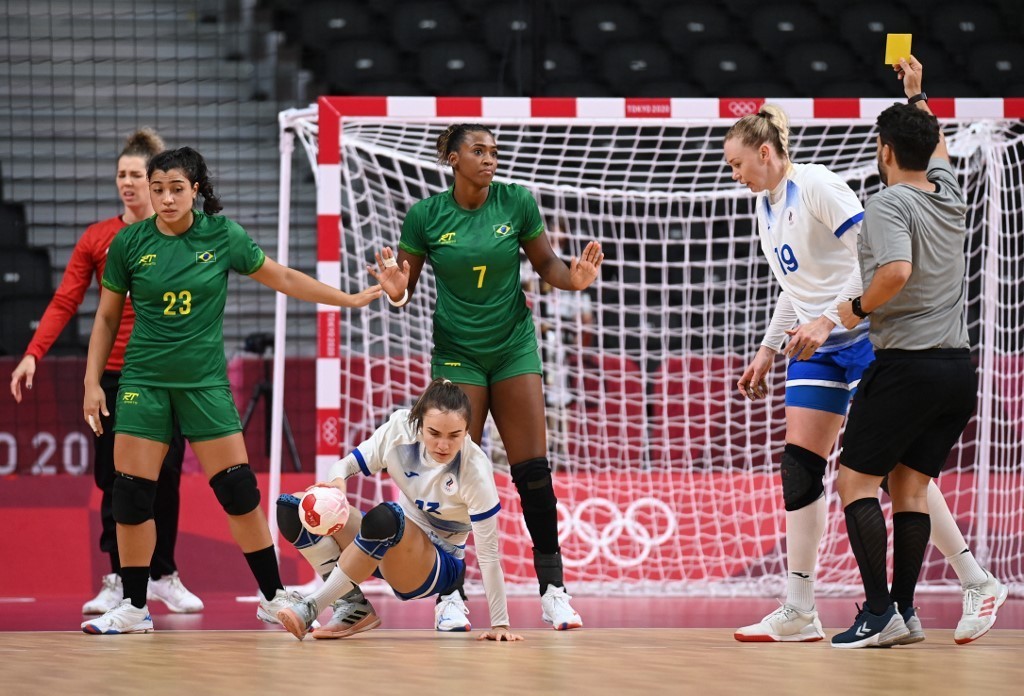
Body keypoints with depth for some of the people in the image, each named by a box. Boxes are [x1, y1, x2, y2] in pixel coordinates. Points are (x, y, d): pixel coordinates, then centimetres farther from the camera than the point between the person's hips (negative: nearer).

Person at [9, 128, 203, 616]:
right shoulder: (95, 239, 4)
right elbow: (64, 302, -1)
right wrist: (32, 354, -12)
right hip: (113, 373, 1)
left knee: (164, 476, 3)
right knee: (114, 479, -1)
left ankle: (163, 575, 16)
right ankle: (118, 580, 5)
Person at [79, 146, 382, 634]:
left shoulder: (222, 236, -3)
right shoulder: (129, 243, -2)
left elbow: (283, 279, 7)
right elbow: (107, 317, 7)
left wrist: (350, 299, 6)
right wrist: (92, 382, 3)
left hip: (205, 383, 0)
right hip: (144, 382, 0)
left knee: (239, 491, -4)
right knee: (131, 494, -4)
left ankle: (274, 598, 8)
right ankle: (134, 609, 8)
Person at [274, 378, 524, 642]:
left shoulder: (475, 469, -24)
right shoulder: (400, 428, -16)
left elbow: (488, 552, -20)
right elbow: (348, 464, -6)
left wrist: (499, 624, -20)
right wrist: (337, 480, -31)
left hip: (439, 568, -5)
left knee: (385, 518, -38)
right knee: (292, 510, -14)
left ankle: (312, 607, -28)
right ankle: (353, 606, -12)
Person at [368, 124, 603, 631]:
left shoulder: (517, 203, -6)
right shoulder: (425, 215, -8)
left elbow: (545, 263, 3)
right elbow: (405, 282, -2)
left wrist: (573, 277, -17)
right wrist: (395, 289, -24)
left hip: (514, 347, 1)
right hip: (456, 354, -1)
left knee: (533, 470, -3)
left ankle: (553, 589, 4)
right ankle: (450, 595, 5)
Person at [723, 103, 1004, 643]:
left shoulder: (817, 186, -14)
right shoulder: (766, 205, 13)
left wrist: (826, 320, -26)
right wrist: (768, 350, 20)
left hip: (863, 336, -8)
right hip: (813, 349, 8)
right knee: (799, 470, 1)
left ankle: (974, 582, 0)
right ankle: (798, 613, 3)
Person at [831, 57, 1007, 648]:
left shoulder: (890, 204, -11)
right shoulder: (950, 196, 11)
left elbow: (897, 271, -28)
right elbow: (938, 146, 34)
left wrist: (859, 307, -12)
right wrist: (917, 95, 44)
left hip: (906, 365, -7)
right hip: (959, 367, 7)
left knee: (857, 480, -2)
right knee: (910, 484, 10)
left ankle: (880, 613, -10)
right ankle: (905, 611, 7)